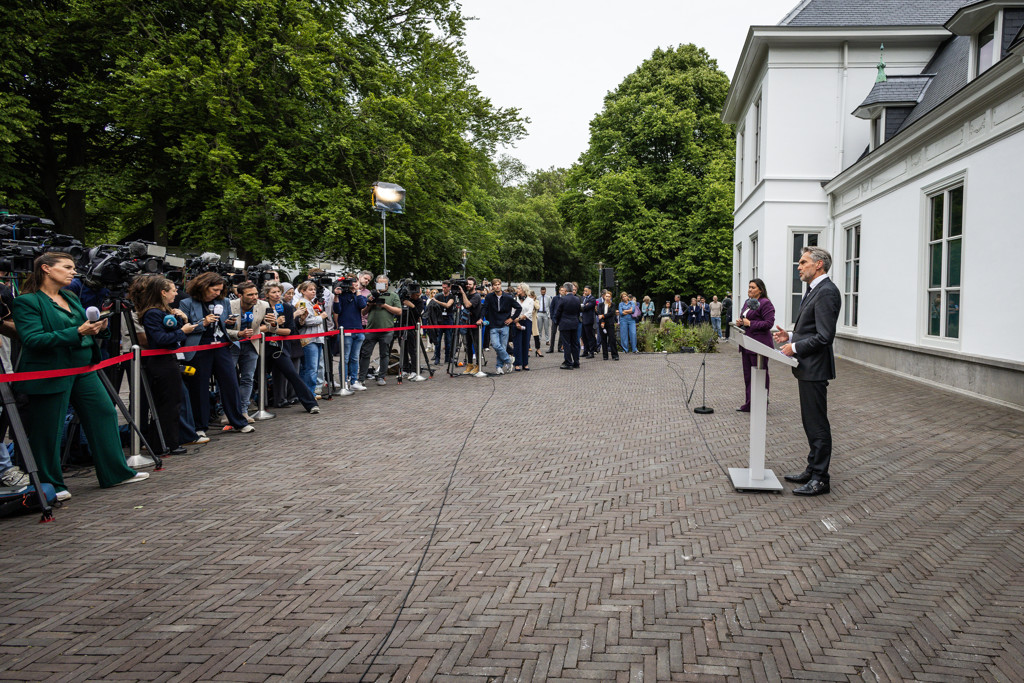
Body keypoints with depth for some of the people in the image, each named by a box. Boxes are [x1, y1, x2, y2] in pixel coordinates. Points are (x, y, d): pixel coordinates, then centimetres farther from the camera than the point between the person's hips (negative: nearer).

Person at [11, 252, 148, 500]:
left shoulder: (72, 298, 14)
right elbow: (32, 340, -20)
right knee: (48, 430, 1)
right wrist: (77, 333, -27)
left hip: (83, 368, 8)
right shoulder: (26, 302, -9)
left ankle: (116, 472, 17)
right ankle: (50, 485, 16)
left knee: (105, 413, 8)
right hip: (50, 374, -8)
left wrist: (96, 328, -1)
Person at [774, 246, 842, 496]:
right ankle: (812, 470, 27)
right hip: (807, 368, 11)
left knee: (817, 424, -3)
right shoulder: (815, 290, 16)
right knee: (811, 422, 17)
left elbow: (825, 336, -23)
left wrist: (795, 347, -15)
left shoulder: (826, 292, -17)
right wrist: (790, 336, 8)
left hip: (815, 369, -11)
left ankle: (820, 479, 5)